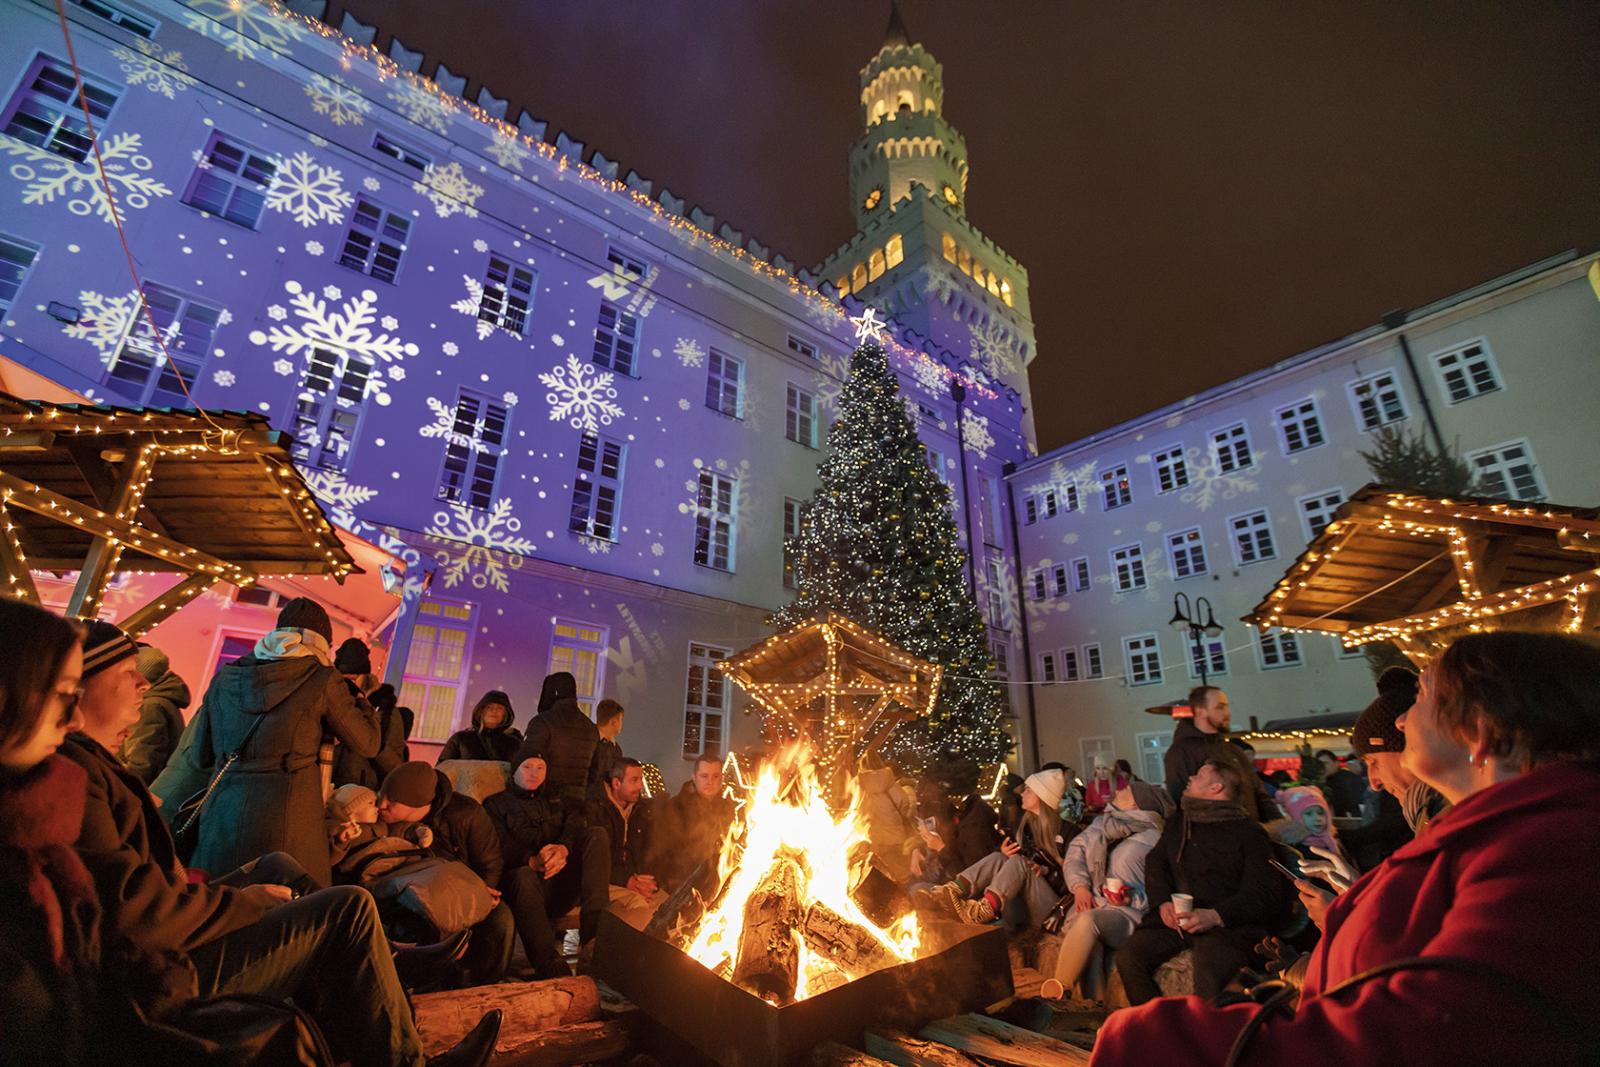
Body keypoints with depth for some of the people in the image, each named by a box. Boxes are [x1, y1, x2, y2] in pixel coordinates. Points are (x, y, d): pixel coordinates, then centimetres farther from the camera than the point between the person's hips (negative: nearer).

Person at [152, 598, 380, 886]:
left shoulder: (225, 678, 9)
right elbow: (367, 745, 2)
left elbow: (198, 758, 15)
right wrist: (359, 696, 13)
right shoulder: (322, 680, -4)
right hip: (285, 825, -5)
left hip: (221, 820, 5)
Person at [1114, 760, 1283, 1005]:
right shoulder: (1177, 823, 22)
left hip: (1227, 923, -4)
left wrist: (1216, 915, -17)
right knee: (1127, 958, -18)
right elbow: (1155, 864, 17)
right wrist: (1163, 902, -3)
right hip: (1174, 918, 5)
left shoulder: (1248, 831, 5)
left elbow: (1265, 893, -4)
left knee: (1209, 978, -34)